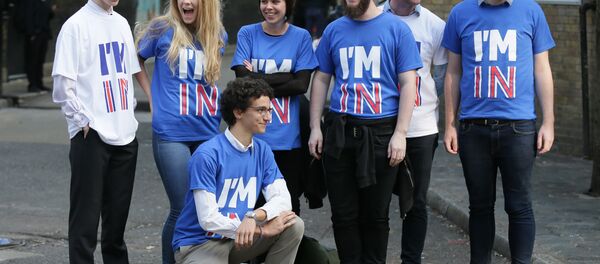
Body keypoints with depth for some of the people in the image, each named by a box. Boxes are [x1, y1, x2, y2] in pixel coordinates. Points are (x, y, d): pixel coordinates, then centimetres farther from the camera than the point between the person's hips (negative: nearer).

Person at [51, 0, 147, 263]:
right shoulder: (77, 25, -8)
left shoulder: (121, 23, 13)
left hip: (125, 134, 6)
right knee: (86, 214, -4)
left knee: (117, 214, 12)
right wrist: (84, 120, -11)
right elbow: (63, 83, -10)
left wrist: (129, 111, 11)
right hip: (91, 136, -6)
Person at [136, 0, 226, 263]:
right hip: (171, 133, -4)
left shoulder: (218, 36, 6)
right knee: (182, 209, -6)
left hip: (208, 133, 4)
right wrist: (153, 96, 5)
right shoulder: (163, 29, -4)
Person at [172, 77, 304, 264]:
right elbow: (208, 220, -20)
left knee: (294, 226, -14)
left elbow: (282, 199, -5)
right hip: (198, 243, -7)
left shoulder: (262, 151, 3)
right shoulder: (207, 155, -17)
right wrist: (262, 230, -18)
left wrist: (254, 216, -27)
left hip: (240, 239, 7)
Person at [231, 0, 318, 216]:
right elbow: (243, 79, -8)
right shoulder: (247, 34, 3)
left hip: (288, 137, 0)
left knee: (289, 206, 8)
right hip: (253, 135, 0)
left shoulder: (301, 37, 3)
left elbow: (301, 84, -6)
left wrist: (259, 79, -10)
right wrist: (284, 78, -12)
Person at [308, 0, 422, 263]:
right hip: (339, 132, 3)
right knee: (344, 214, 6)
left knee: (376, 214, 7)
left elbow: (408, 83, -4)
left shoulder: (396, 29, -2)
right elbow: (321, 80, 13)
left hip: (381, 132, -3)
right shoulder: (334, 30, 8)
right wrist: (315, 127, 5)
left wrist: (400, 133, -11)